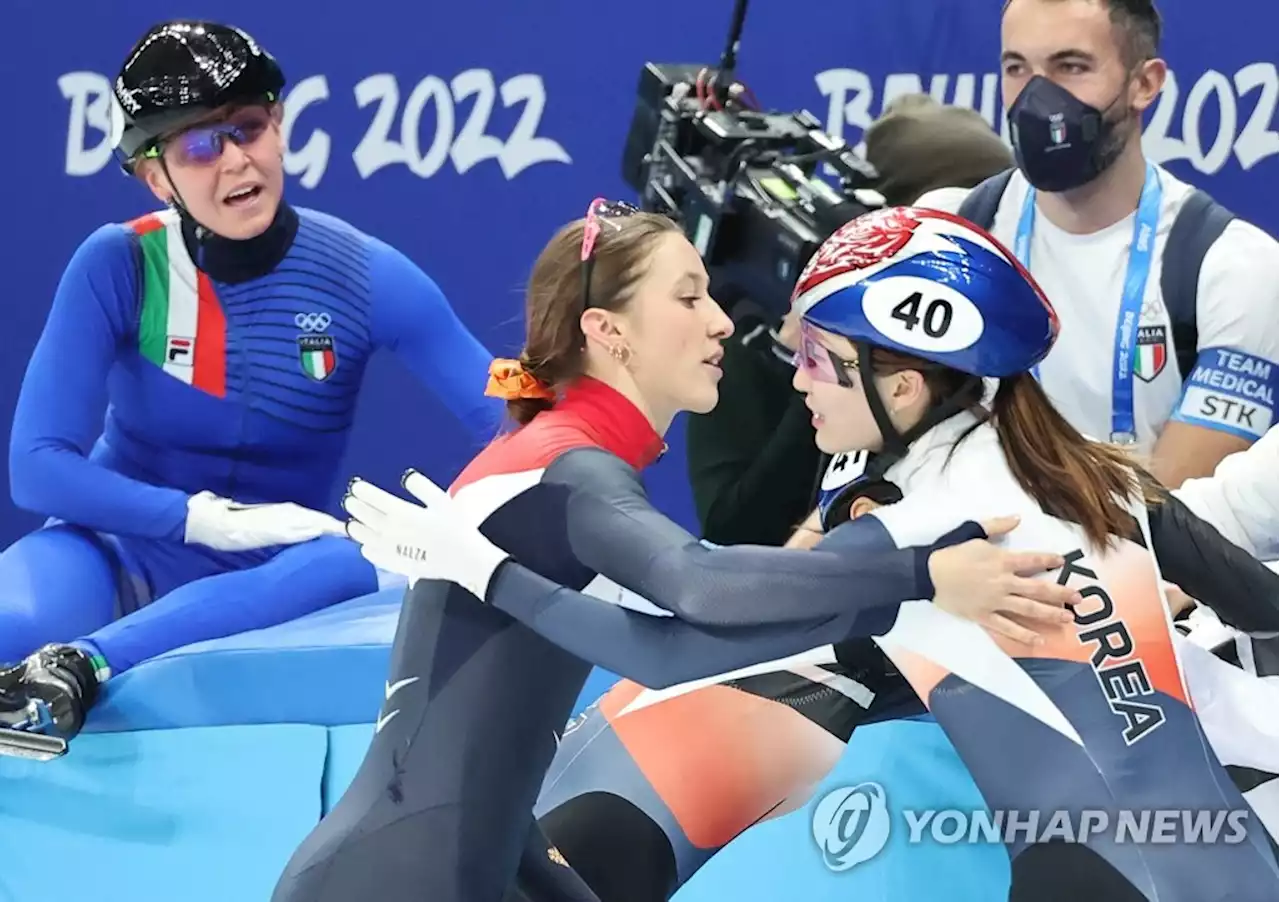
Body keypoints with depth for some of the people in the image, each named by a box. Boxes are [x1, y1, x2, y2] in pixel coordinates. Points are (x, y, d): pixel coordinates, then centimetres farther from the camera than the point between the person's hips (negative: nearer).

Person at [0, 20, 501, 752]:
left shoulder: (365, 276, -9)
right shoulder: (118, 266, -11)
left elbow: (516, 427, -9)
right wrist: (205, 519, -23)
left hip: (264, 586, 2)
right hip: (118, 559, -2)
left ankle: (82, 667, -45)